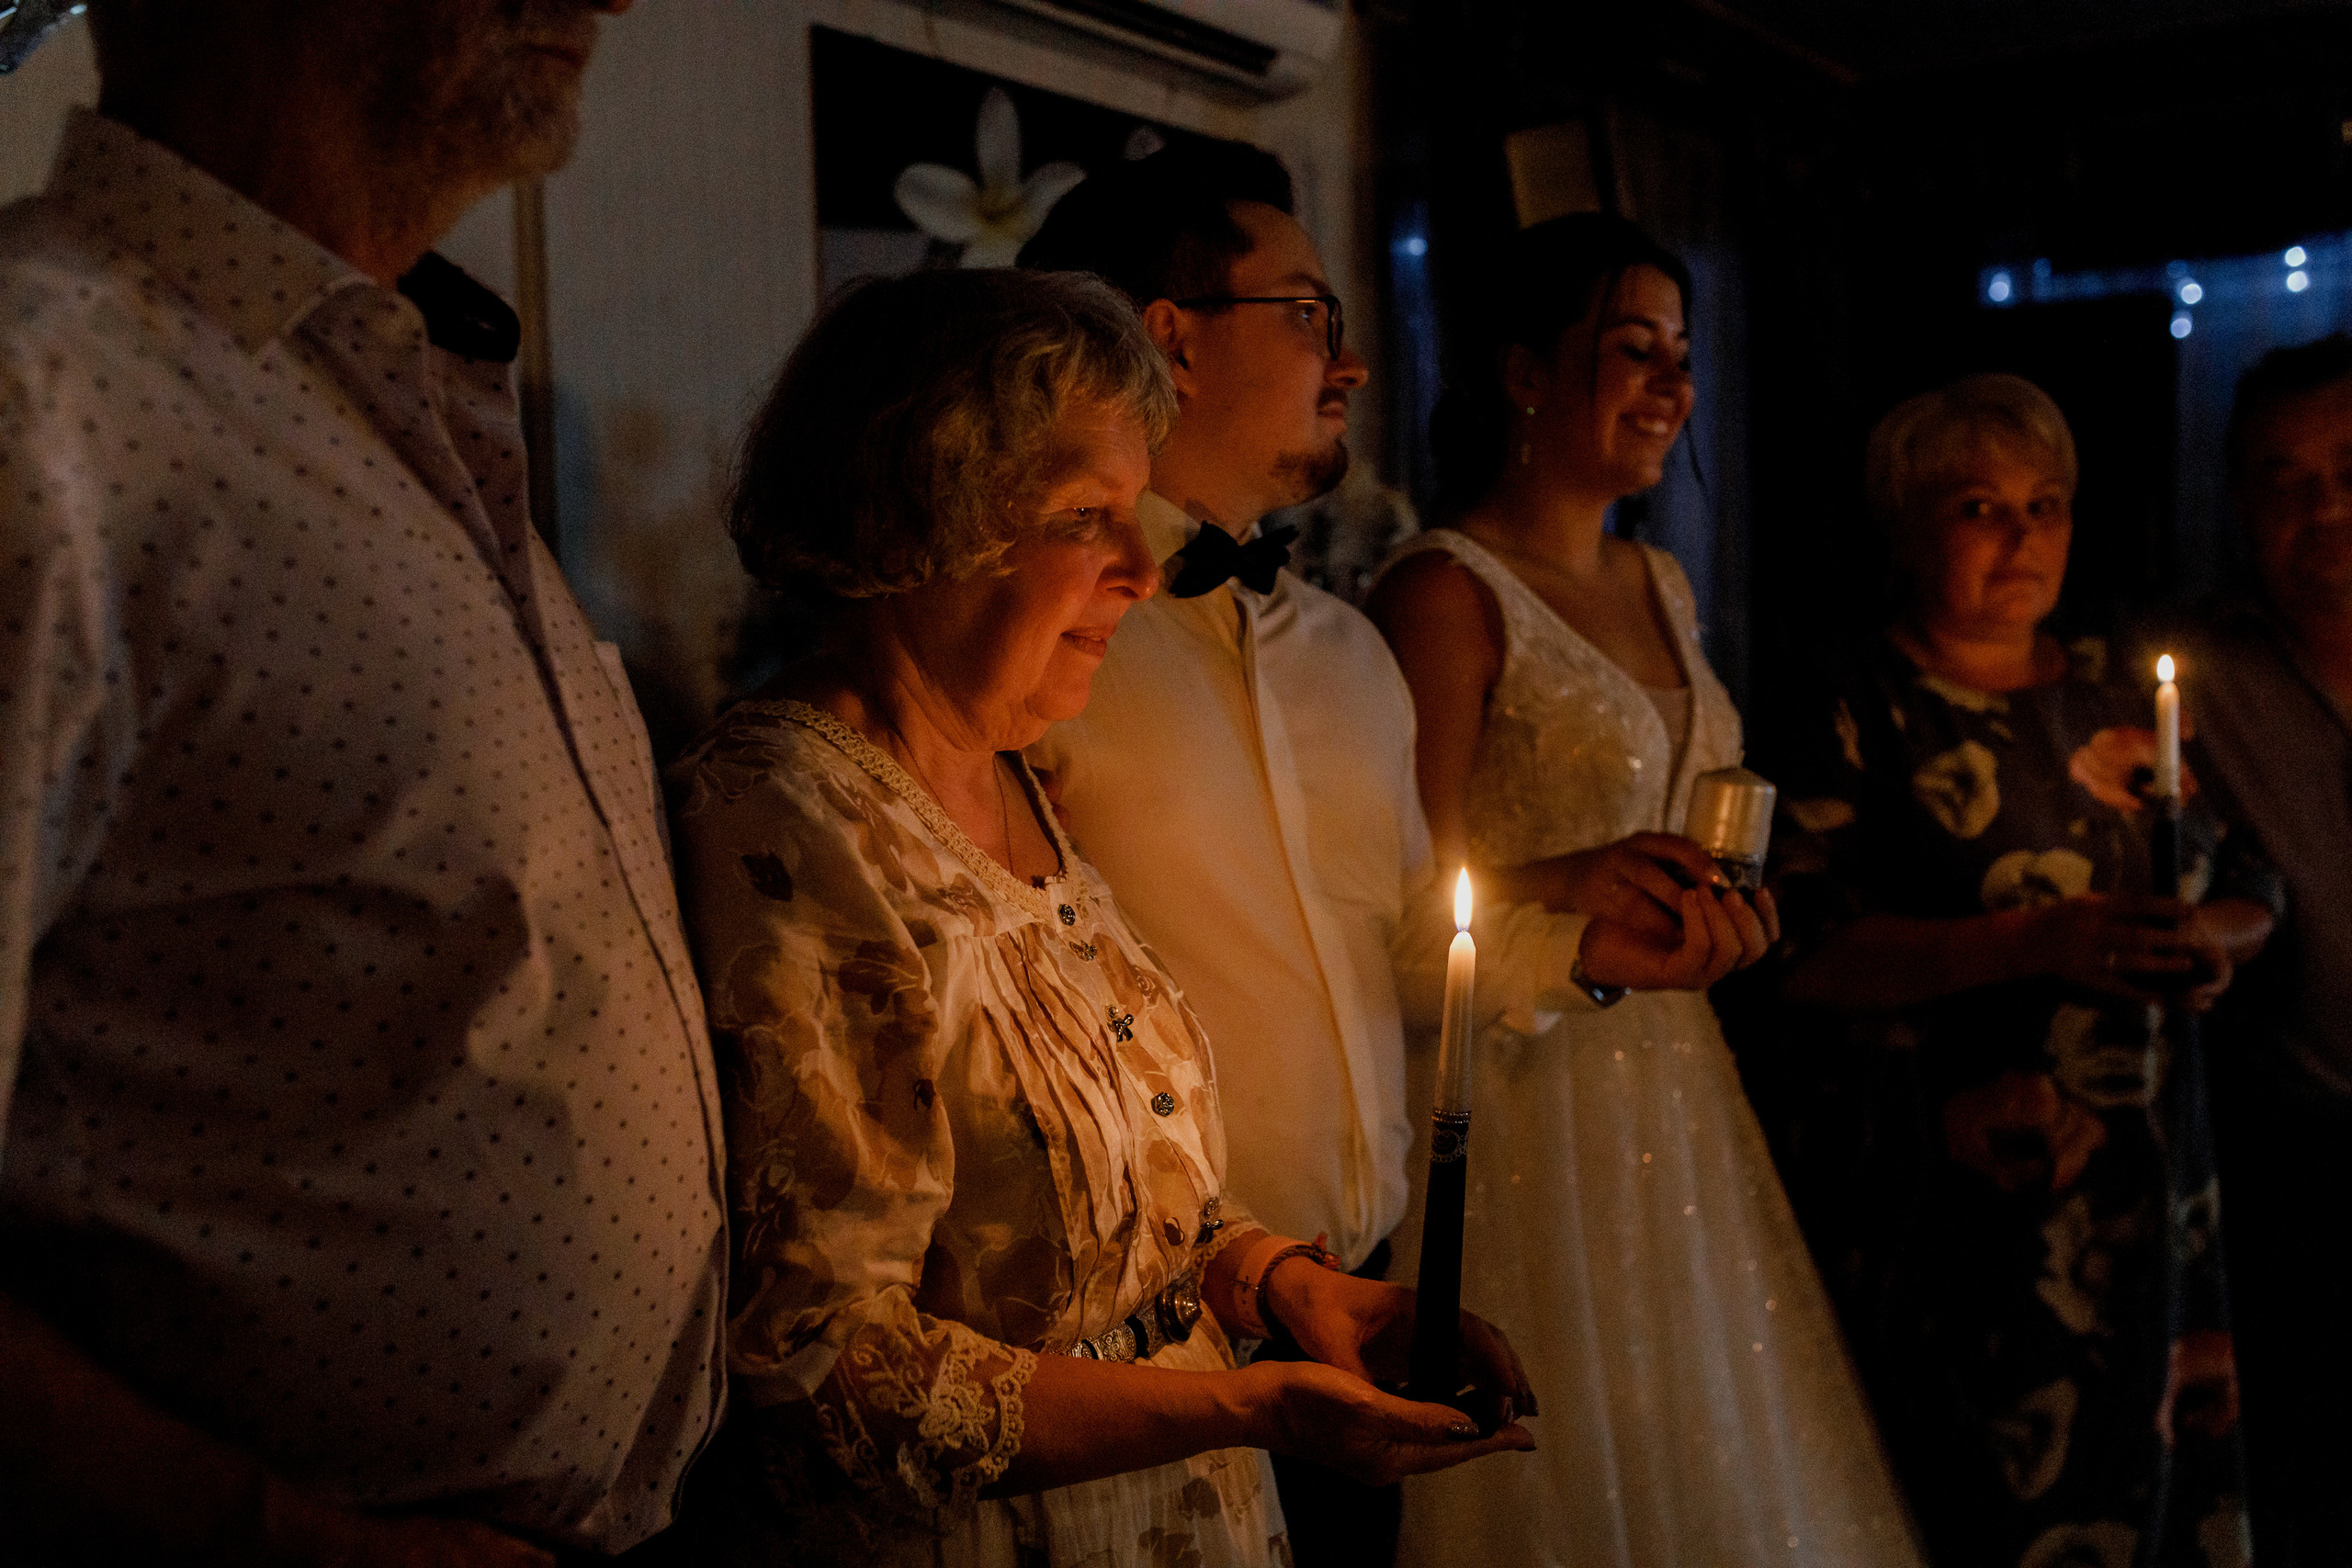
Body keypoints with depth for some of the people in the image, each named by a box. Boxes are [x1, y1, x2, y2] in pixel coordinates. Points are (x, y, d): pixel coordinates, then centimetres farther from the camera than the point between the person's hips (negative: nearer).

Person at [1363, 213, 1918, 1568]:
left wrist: (1722, 920, 3)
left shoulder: (1660, 587, 12)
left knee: (1698, 1445, 17)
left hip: (1671, 1083, 8)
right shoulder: (1446, 592, -13)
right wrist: (1560, 889, -30)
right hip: (1524, 1105, -8)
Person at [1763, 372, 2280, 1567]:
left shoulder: (2119, 696, 12)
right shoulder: (1862, 719, -6)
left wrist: (2211, 943, -5)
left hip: (2157, 1191, 6)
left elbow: (2250, 889, 17)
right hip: (1961, 1209, -5)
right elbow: (1806, 958, -16)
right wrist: (2036, 942, -22)